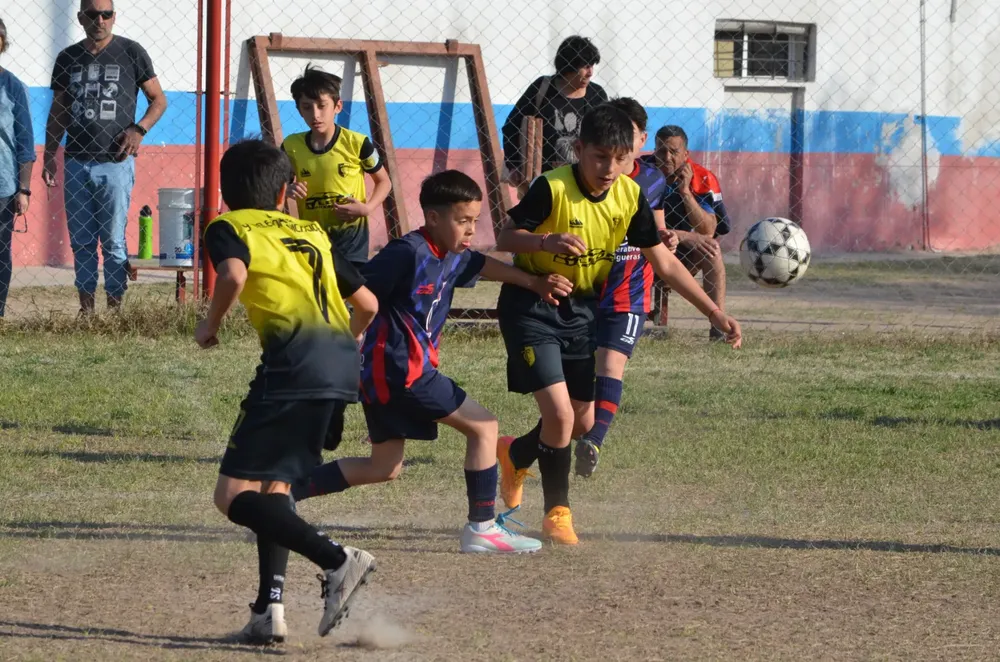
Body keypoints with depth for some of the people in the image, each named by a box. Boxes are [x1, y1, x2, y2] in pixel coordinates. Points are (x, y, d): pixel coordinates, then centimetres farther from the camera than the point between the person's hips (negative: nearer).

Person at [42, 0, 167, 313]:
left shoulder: (131, 53, 0)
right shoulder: (68, 58, 11)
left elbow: (158, 100, 5)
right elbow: (58, 112, 17)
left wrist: (139, 129, -12)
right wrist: (49, 156, 9)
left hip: (115, 162, -4)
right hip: (76, 163, 4)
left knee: (113, 241, -6)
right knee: (81, 242, 6)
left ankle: (115, 308, -3)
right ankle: (86, 309, 11)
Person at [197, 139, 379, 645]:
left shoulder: (228, 228, 11)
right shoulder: (311, 234, 28)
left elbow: (233, 275, -12)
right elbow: (367, 304, 29)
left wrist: (210, 325, 6)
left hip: (295, 358, -7)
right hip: (345, 365, 7)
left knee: (234, 495, -5)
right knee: (274, 483, 21)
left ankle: (337, 561, -21)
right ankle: (269, 608, 8)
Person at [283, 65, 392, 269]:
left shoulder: (357, 143, -8)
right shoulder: (292, 146, -2)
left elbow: (383, 181, 5)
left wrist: (367, 208, -13)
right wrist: (288, 190, -14)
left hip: (350, 239, -3)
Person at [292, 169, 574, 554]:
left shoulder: (452, 257, 10)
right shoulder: (407, 253, -18)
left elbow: (482, 266, 30)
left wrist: (535, 283, 26)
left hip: (383, 375, 10)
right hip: (401, 371, -10)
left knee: (385, 468, 17)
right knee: (483, 427, -4)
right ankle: (482, 528, -1)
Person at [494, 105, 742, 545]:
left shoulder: (630, 196, -7)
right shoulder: (553, 188, -23)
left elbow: (663, 262, 2)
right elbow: (505, 238, -17)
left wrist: (714, 313, -2)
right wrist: (547, 241, -38)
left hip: (581, 310, 6)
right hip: (531, 307, -6)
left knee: (583, 422, 12)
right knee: (560, 414, -17)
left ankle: (515, 456, 41)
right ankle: (557, 513, 3)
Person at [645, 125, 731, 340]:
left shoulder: (702, 179, -9)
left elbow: (709, 231, -19)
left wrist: (686, 192, -27)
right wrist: (686, 237, -28)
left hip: (685, 260, 2)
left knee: (711, 248, -27)